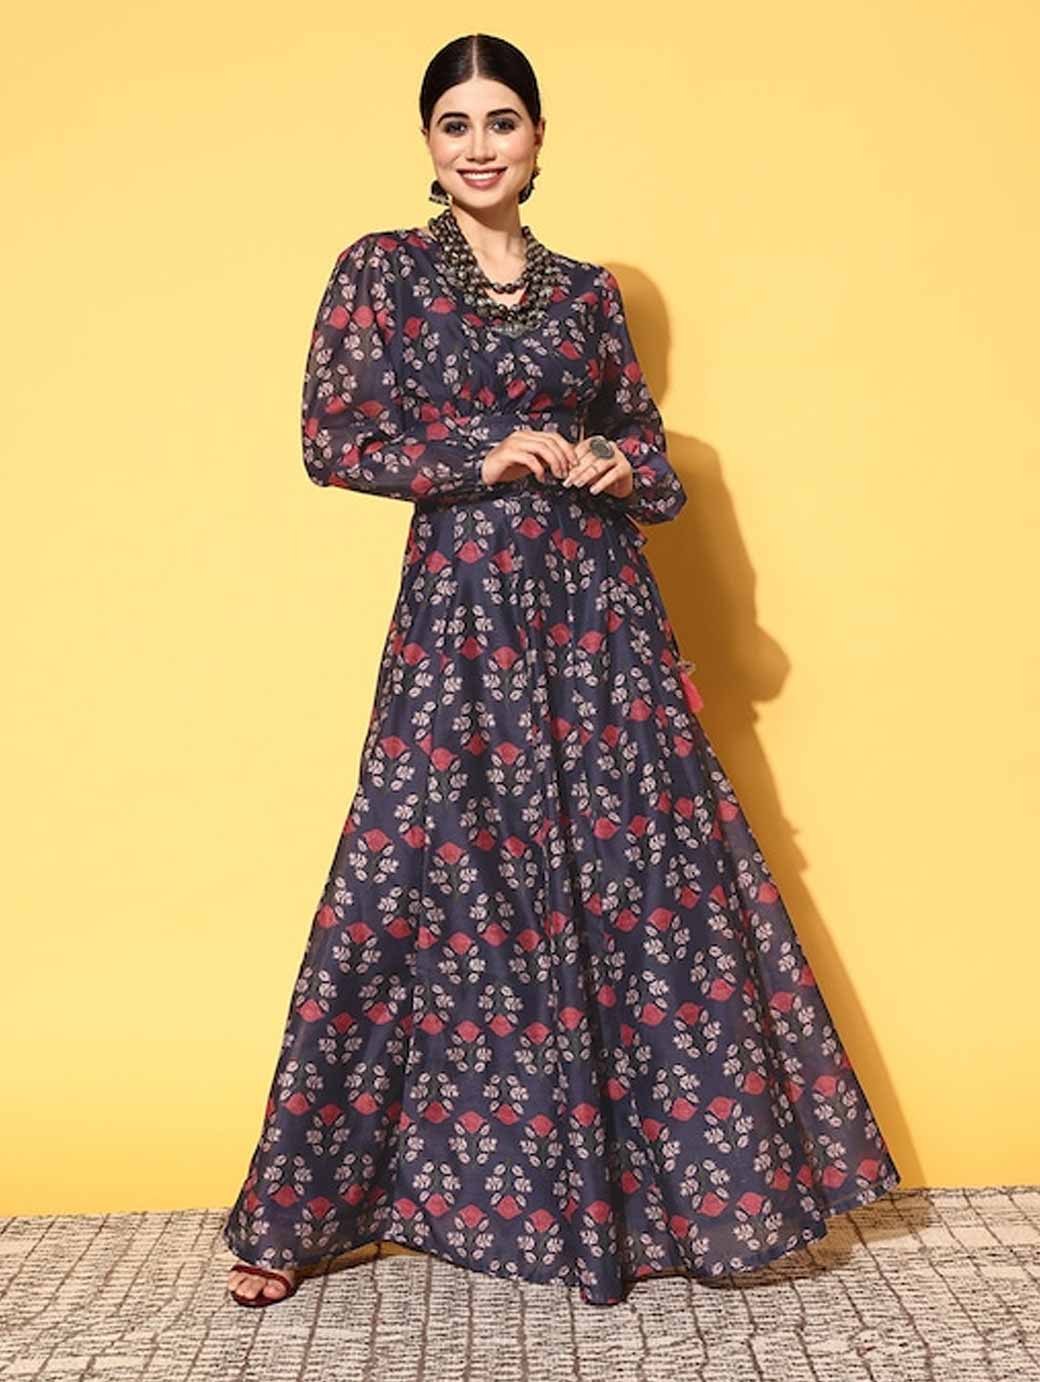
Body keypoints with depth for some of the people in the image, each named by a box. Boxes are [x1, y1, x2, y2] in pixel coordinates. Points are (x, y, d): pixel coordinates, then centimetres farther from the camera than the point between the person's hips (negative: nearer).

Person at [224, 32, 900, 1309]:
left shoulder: (586, 290, 13)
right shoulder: (379, 270, 5)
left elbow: (645, 440, 17)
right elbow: (330, 438, -3)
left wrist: (621, 469, -6)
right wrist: (481, 457, -13)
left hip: (597, 608, 3)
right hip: (460, 610, -3)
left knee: (643, 879, 2)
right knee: (423, 887, -1)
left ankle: (657, 1187, 20)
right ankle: (298, 1218, 16)